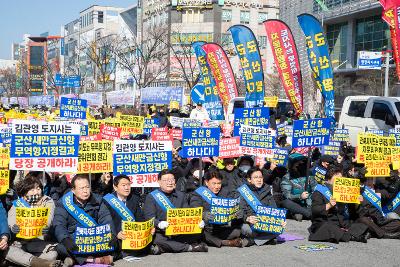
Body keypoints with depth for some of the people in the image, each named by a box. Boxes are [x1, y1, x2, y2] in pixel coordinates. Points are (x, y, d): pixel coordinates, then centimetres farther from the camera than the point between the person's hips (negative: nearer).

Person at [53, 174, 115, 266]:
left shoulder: (98, 201, 3)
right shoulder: (64, 203, -4)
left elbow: (106, 221, -5)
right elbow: (59, 225, -15)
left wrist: (111, 236, -26)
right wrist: (66, 239, -36)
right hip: (73, 240, -2)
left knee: (112, 244, -25)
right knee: (62, 247, -34)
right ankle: (97, 259, -34)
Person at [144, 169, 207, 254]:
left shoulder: (181, 196, 17)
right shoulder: (151, 197, 4)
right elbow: (149, 218, -8)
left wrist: (199, 222, -12)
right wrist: (159, 224, -31)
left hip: (180, 233, 3)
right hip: (162, 233, -3)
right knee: (156, 238, -37)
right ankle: (190, 247, -24)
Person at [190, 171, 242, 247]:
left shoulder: (225, 192, 15)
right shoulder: (198, 194, 3)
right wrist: (203, 215, -37)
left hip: (224, 229, 2)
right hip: (207, 230, -2)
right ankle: (225, 242, -28)